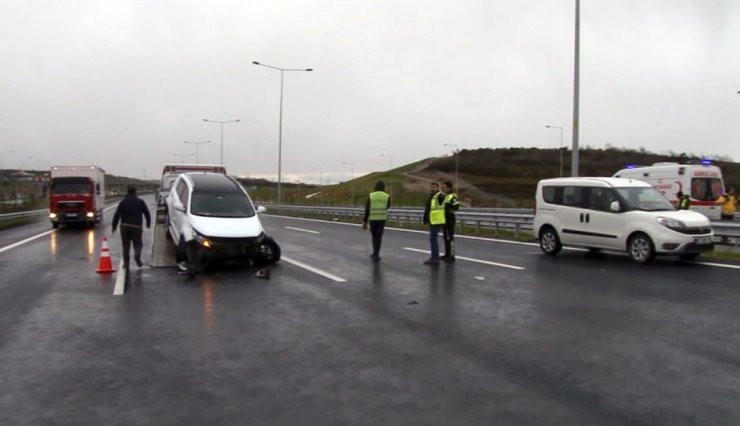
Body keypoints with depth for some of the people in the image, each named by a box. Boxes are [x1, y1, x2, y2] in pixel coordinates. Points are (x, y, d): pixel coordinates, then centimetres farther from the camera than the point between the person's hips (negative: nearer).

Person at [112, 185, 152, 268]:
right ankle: (137, 257, -20)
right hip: (137, 226, 0)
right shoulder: (140, 202, 6)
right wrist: (148, 223, 21)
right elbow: (147, 213, 7)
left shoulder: (123, 202, 4)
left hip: (125, 226, 0)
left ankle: (126, 262, 5)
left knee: (126, 245, 9)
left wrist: (114, 226, 3)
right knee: (138, 244, 7)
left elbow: (117, 215, -1)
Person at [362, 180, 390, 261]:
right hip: (382, 219, -1)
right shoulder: (387, 196, -5)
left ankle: (376, 253, 27)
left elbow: (367, 210, -7)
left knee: (374, 236, 19)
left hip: (372, 219, 1)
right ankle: (375, 255, -4)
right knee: (378, 237, 3)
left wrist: (364, 222, -3)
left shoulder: (370, 196, -5)